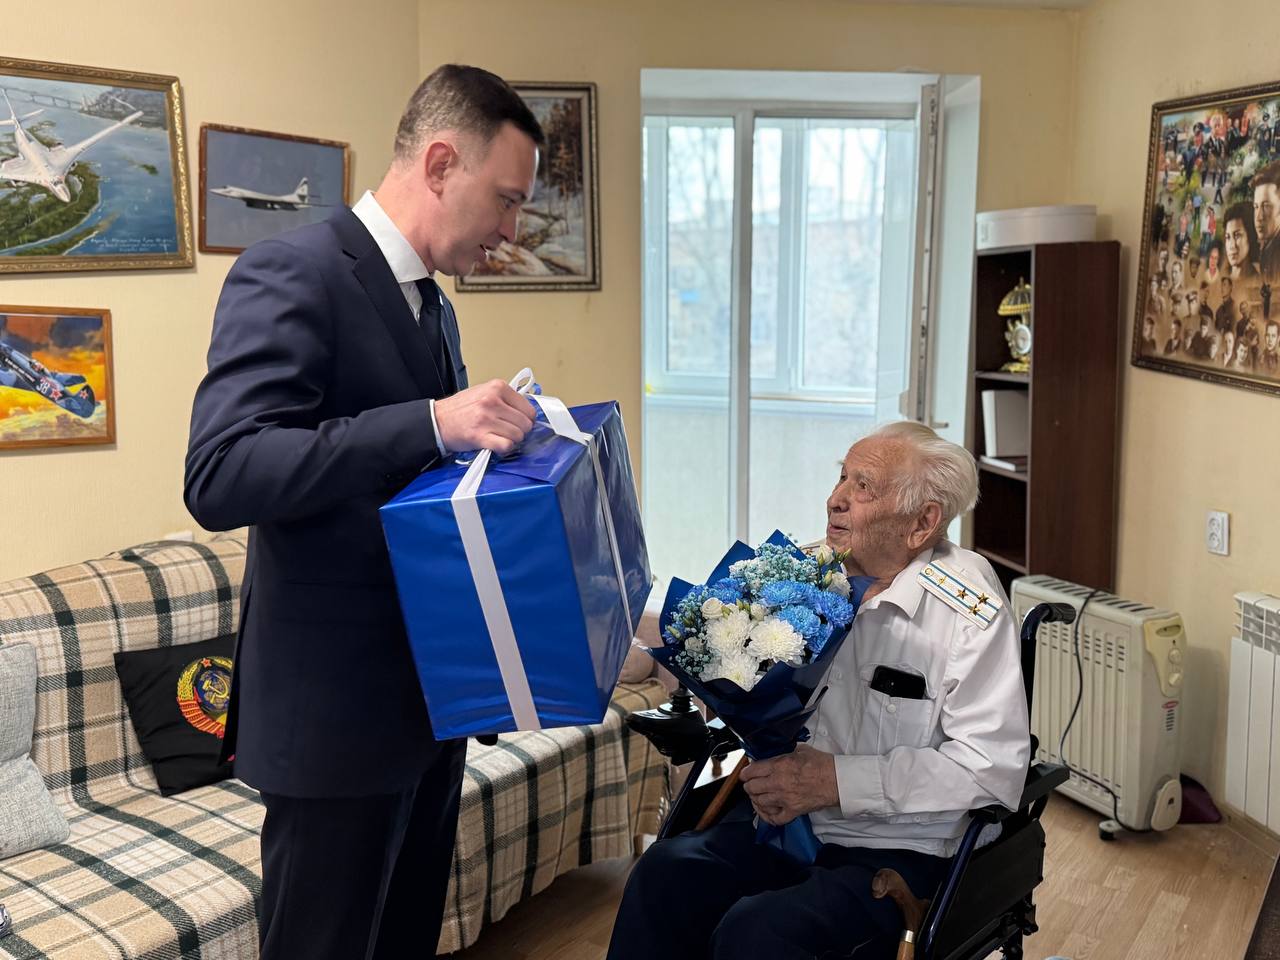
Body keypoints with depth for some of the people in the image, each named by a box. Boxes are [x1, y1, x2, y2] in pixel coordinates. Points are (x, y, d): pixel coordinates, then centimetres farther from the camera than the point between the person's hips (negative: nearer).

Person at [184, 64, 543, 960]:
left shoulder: (433, 304, 12)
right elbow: (220, 478, -27)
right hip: (336, 708, -8)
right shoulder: (292, 273, -16)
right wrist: (434, 422, -32)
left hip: (430, 693, 9)